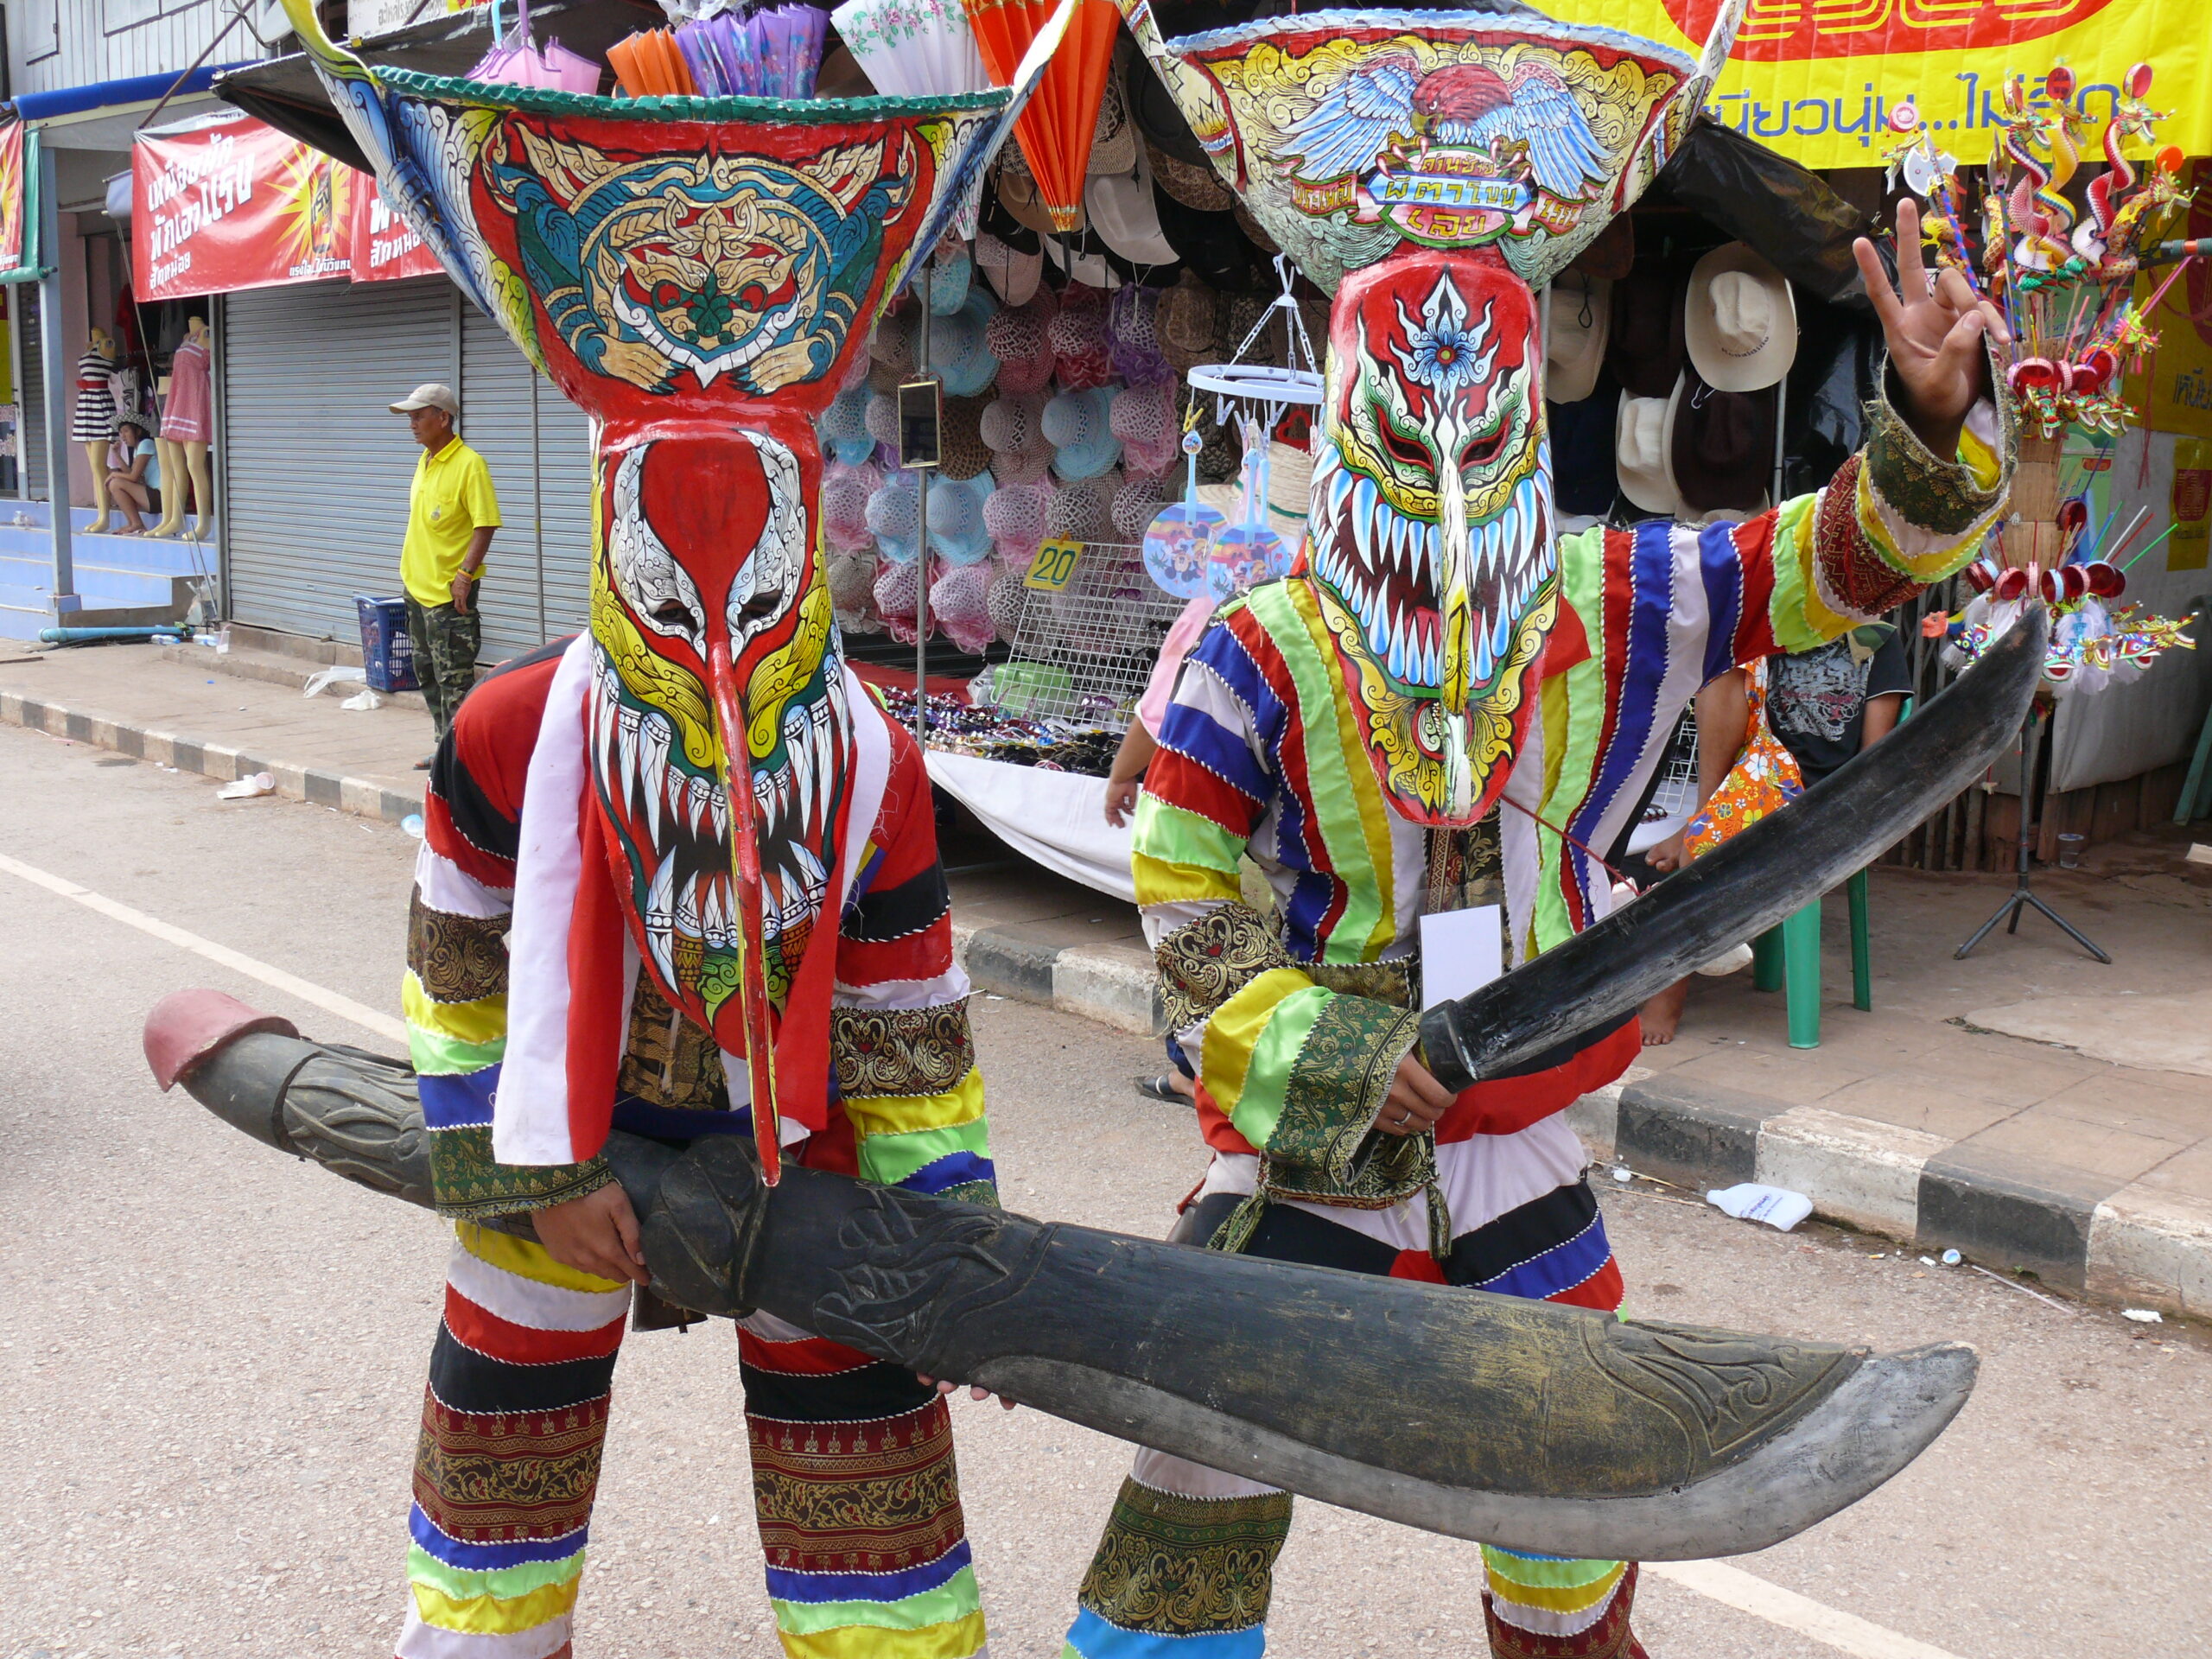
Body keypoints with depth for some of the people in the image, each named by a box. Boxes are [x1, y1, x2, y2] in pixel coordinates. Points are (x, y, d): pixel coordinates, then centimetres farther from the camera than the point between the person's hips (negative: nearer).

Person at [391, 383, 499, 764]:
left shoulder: (468, 464, -15)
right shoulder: (425, 461, 12)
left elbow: (485, 525, -18)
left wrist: (465, 574, -24)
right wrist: (410, 570, 20)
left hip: (449, 593, -10)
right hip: (418, 587, 10)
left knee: (454, 679, -7)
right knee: (429, 675, 16)